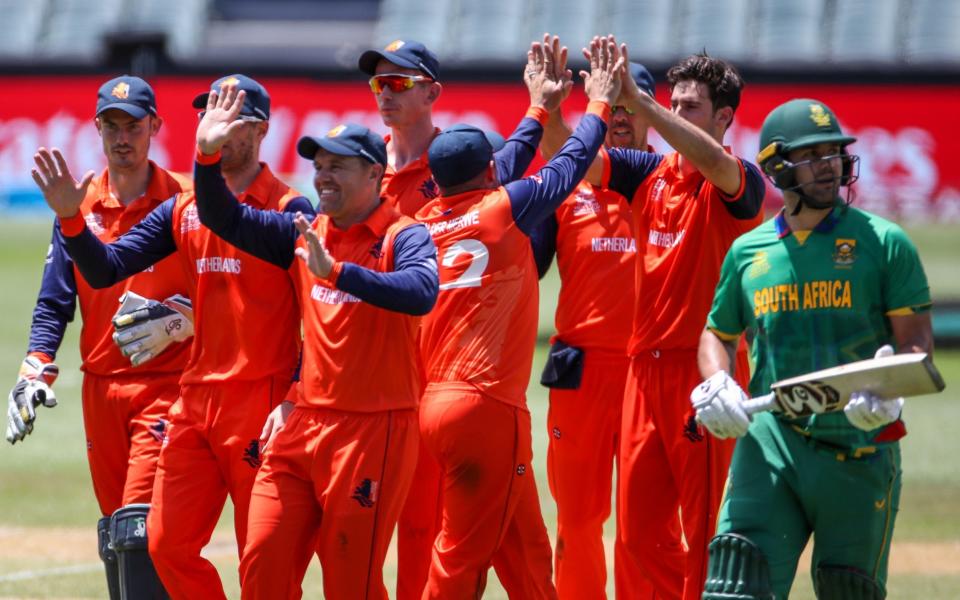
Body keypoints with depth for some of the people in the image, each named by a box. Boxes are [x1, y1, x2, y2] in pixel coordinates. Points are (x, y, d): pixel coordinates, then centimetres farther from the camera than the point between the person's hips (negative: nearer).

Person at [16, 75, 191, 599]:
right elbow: (54, 304, 9)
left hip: (165, 382, -5)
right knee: (113, 536, 8)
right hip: (101, 389, 5)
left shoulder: (185, 201, -2)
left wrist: (175, 320, -22)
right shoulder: (78, 203, 10)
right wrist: (35, 373, -5)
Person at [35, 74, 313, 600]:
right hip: (195, 397, 6)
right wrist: (71, 218, -12)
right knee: (167, 543, 5)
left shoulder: (289, 210, -5)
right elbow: (105, 269, 6)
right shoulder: (182, 210, 13)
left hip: (262, 400, -6)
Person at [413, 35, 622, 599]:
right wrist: (599, 104, 21)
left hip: (440, 401, 7)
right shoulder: (504, 209, -6)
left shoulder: (428, 223, 11)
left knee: (526, 552, 13)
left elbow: (492, 180, 27)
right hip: (487, 407, -7)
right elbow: (570, 164, 5)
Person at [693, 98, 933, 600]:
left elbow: (917, 339, -4)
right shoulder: (747, 252, 10)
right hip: (771, 438, 1)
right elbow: (718, 333, 22)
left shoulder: (883, 242, 0)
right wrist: (717, 383, 0)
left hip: (859, 442, -1)